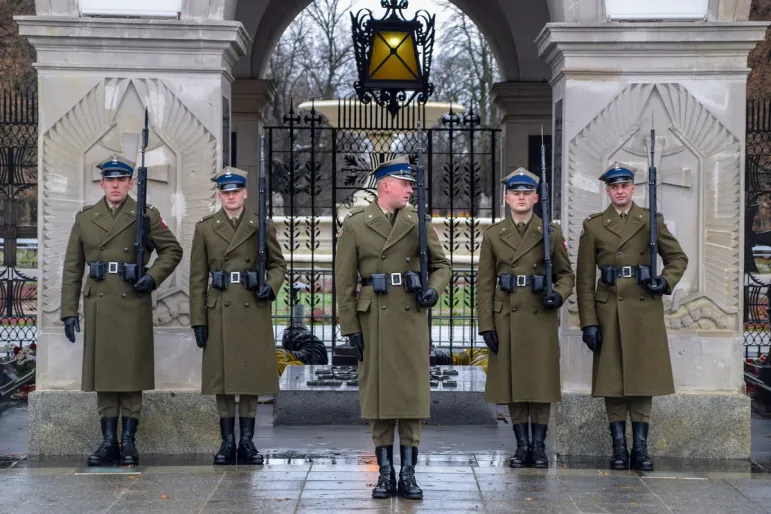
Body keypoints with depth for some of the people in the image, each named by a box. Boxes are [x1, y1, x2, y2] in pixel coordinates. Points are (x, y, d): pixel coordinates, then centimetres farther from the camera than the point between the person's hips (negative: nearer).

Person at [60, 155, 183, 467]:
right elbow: (72, 268, 9)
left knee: (132, 372, -1)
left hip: (133, 303, -2)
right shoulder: (85, 218, 10)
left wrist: (153, 277, -8)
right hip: (99, 303, 2)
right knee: (102, 371, 4)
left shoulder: (146, 216, 4)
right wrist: (68, 311, 4)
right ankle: (108, 442, 10)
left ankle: (129, 442, 6)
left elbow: (172, 250, 9)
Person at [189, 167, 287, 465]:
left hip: (253, 310, 0)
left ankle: (247, 442, 11)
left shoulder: (262, 226, 4)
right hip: (220, 311, 0)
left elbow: (278, 264, 12)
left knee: (251, 376, 2)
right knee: (222, 378, 2)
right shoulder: (205, 228, 4)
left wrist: (272, 286, -10)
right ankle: (227, 442, 11)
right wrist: (198, 320, -1)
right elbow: (198, 278, 4)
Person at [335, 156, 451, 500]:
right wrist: (350, 327, -4)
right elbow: (344, 280, 1)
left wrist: (434, 290, -9)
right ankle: (385, 474, 11)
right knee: (377, 391, 2)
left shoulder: (418, 223, 8)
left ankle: (408, 474, 8)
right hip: (373, 319, -1)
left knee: (412, 392, 1)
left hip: (411, 317, 1)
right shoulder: (355, 224, 2)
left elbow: (442, 265, 13)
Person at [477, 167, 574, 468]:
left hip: (541, 317, -1)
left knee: (542, 381, -1)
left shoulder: (550, 234, 5)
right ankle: (522, 446, 13)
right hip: (507, 319, 1)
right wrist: (486, 325, -3)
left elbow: (566, 274, 9)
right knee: (512, 382, 4)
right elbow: (485, 284, 4)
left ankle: (539, 446, 8)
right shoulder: (493, 236, 6)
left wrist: (559, 295, -13)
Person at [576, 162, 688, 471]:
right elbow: (584, 279, 2)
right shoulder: (593, 226, 4)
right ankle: (619, 448, 8)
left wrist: (666, 282, -8)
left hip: (645, 309, 1)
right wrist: (588, 323, -5)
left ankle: (640, 448, 8)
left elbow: (678, 258, 13)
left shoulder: (651, 221, 7)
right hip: (610, 309, 0)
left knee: (643, 378, 1)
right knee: (612, 378, 0)